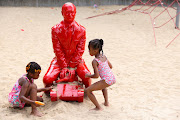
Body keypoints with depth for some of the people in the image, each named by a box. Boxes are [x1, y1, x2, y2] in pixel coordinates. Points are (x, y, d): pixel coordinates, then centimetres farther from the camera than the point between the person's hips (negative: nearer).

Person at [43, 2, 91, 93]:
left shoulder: (81, 30, -6)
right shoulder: (56, 29, -8)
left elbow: (80, 50, -5)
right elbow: (57, 50, -7)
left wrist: (72, 67, -11)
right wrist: (64, 67, -12)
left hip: (76, 60, 0)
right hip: (60, 60, 0)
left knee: (87, 76, -25)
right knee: (47, 79, -21)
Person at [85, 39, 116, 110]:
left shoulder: (95, 61, -13)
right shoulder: (104, 57, 10)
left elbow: (96, 75, -16)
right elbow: (110, 66, 22)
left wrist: (88, 76, 0)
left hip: (106, 80, -9)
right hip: (113, 79, 9)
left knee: (88, 90, -2)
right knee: (103, 86, 43)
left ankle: (98, 107, 0)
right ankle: (106, 102, 37)